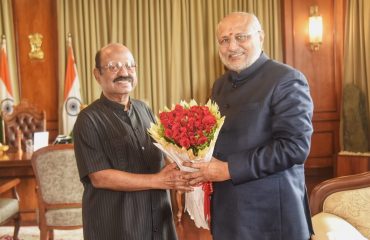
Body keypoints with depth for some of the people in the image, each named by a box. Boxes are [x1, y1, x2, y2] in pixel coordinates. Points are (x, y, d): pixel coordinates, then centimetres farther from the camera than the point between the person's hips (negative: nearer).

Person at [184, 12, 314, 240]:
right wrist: (197, 162, -1)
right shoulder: (220, 85, 11)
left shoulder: (287, 80, -12)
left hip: (270, 214, -6)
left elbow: (295, 146, -21)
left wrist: (229, 169, -21)